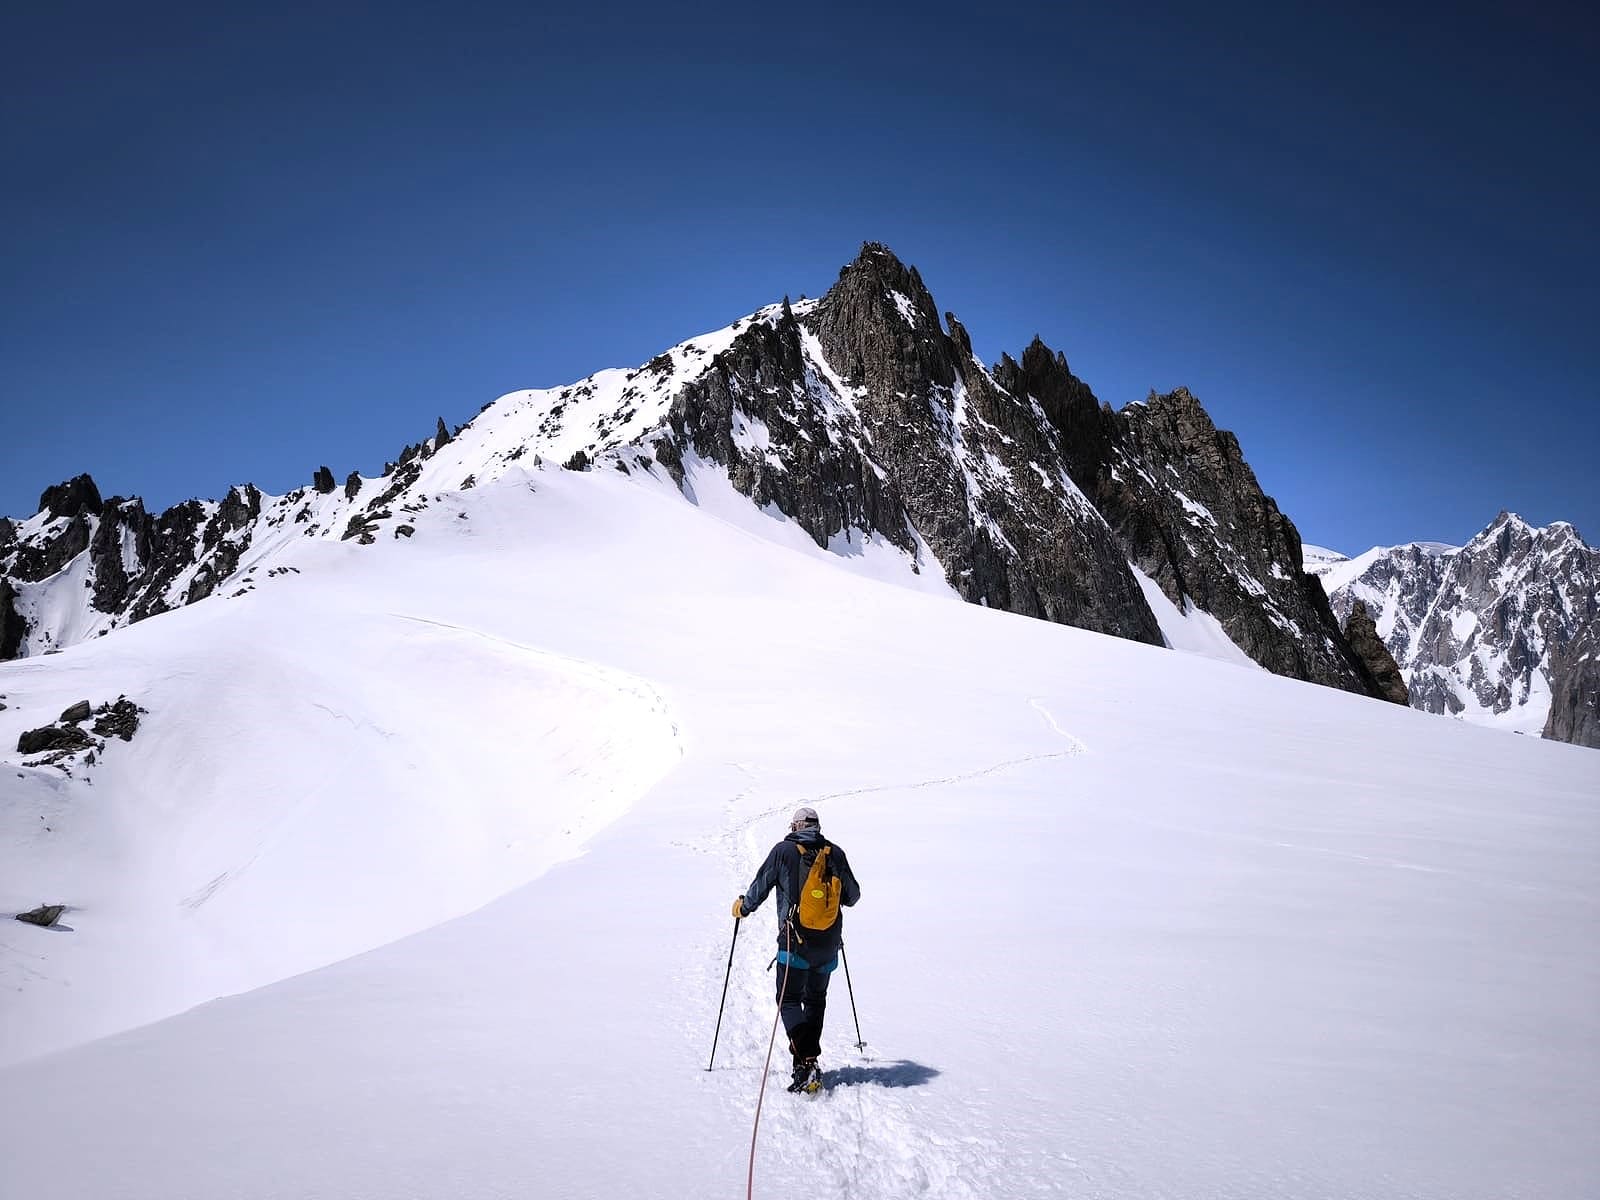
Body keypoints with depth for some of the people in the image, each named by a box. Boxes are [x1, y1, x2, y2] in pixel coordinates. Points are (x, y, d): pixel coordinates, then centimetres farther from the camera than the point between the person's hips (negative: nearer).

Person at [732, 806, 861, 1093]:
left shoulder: (784, 851, -5)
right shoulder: (835, 853, 3)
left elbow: (760, 887, 1)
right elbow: (852, 896, 11)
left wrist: (742, 907, 20)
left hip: (796, 941, -4)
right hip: (829, 944, 4)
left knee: (789, 999, 2)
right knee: (816, 999, 21)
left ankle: (805, 1062, -15)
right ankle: (811, 1058, 21)